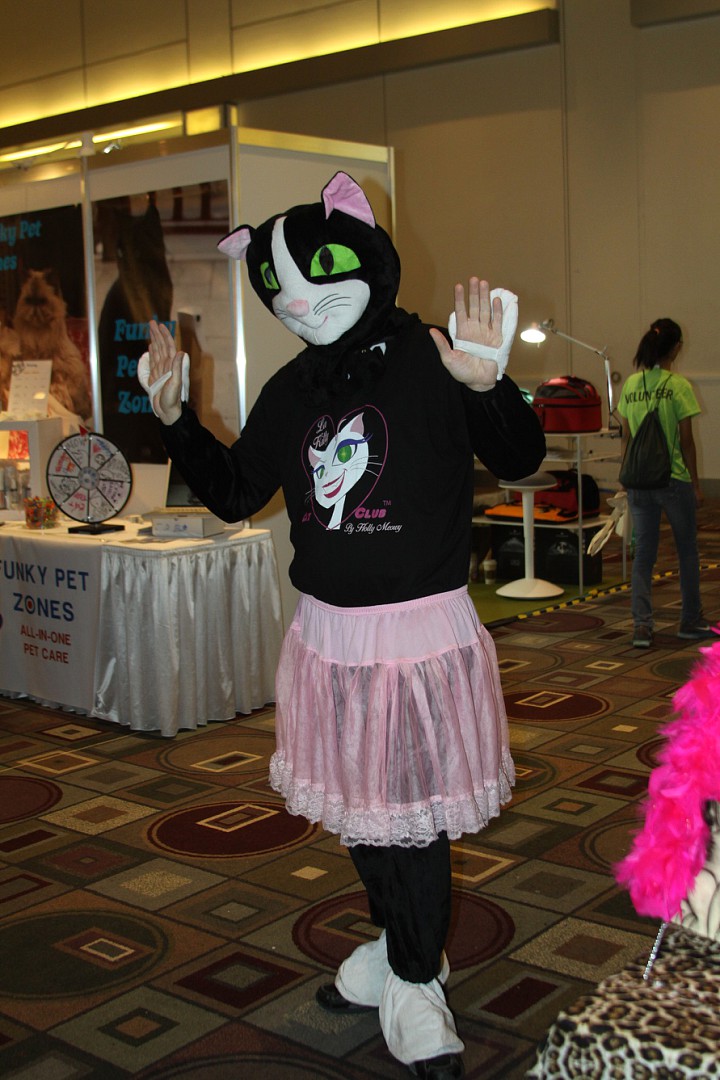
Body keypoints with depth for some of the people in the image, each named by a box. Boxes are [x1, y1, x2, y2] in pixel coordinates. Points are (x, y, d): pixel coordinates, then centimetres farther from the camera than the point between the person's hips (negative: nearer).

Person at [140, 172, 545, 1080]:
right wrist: (176, 419, 1)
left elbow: (518, 460, -16)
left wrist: (486, 385, -34)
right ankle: (397, 944, 42)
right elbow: (234, 494, 13)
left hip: (424, 630, -5)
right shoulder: (292, 390, 6)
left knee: (413, 814, 5)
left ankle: (413, 986, 26)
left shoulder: (431, 361, -11)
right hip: (328, 634, 6)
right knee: (356, 805, 18)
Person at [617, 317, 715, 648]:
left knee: (643, 552, 8)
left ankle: (642, 625, 0)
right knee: (687, 550, 14)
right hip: (674, 479, -4)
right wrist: (696, 484, 0)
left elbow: (626, 435, 8)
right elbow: (686, 441, -8)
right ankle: (691, 621, 24)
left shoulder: (631, 385, 3)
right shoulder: (678, 386, -11)